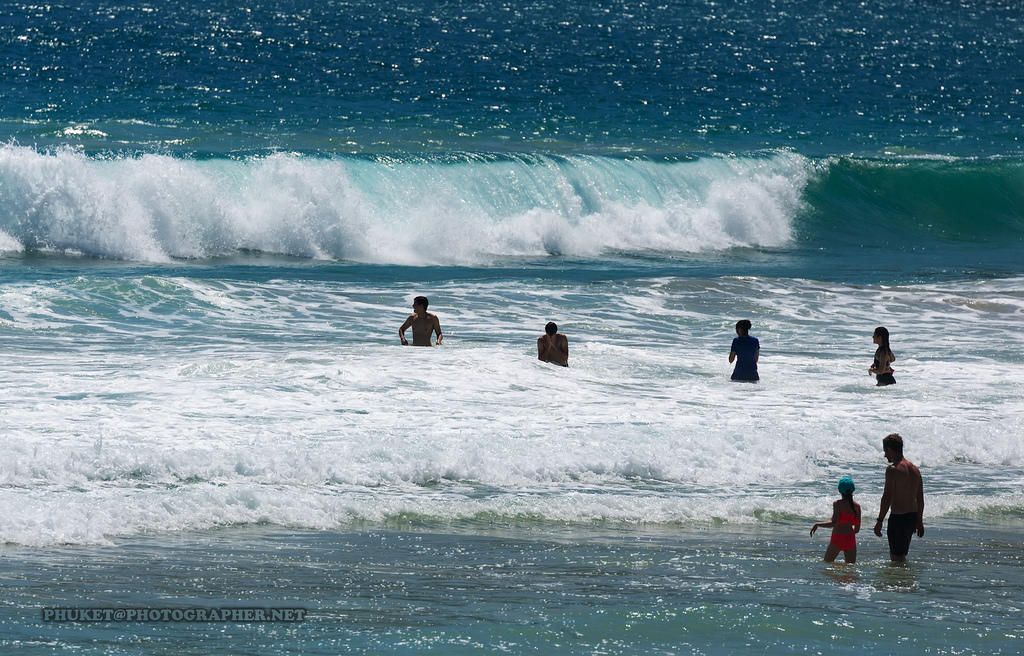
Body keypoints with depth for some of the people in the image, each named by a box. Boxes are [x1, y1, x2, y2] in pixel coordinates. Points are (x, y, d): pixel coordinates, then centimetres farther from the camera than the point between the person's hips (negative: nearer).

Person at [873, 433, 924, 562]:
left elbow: (887, 497, -18)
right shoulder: (915, 469, 11)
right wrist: (919, 521, 23)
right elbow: (920, 499, 15)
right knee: (901, 555, 21)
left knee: (897, 557, -3)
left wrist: (879, 521, -14)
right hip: (912, 517, 8)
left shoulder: (892, 469, -14)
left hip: (898, 518, -8)